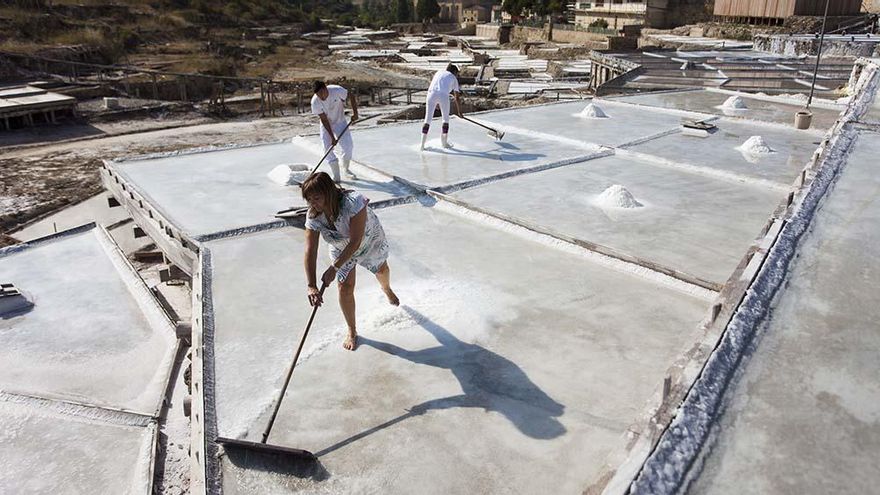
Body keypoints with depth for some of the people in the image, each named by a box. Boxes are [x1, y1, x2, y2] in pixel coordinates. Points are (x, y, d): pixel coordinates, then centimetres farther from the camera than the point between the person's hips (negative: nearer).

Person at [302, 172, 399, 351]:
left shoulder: (353, 202, -45)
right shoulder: (313, 217, -30)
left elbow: (355, 242, -40)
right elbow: (310, 252, -33)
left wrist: (334, 268, -38)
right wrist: (311, 286, -41)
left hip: (370, 240, -2)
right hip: (341, 248, 2)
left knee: (381, 270, 26)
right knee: (345, 287, -8)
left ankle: (387, 290, 64)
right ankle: (352, 332, 15)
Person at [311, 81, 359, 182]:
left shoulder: (337, 90, -26)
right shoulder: (315, 102, -25)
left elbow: (352, 96, -10)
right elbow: (324, 120, -21)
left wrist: (355, 113, -18)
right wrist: (332, 137, -23)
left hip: (340, 121, 1)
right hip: (326, 125, -1)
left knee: (348, 146, -6)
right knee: (328, 148, -11)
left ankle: (345, 169, 18)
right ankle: (336, 175, -2)